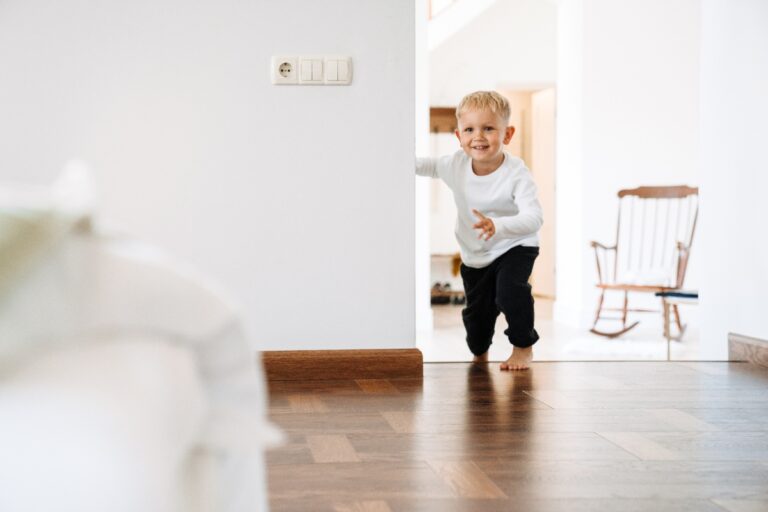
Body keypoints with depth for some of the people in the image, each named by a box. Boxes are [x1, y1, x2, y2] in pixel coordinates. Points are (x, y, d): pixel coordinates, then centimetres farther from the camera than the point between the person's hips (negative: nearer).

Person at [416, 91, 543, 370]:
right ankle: (479, 354, 46)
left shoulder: (516, 173, -30)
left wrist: (497, 226, -57)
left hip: (514, 246, -4)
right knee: (476, 310, 14)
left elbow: (533, 218, -41)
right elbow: (424, 166, 5)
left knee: (510, 290, -30)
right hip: (474, 253, 5)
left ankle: (523, 346, -5)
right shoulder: (456, 164, -16)